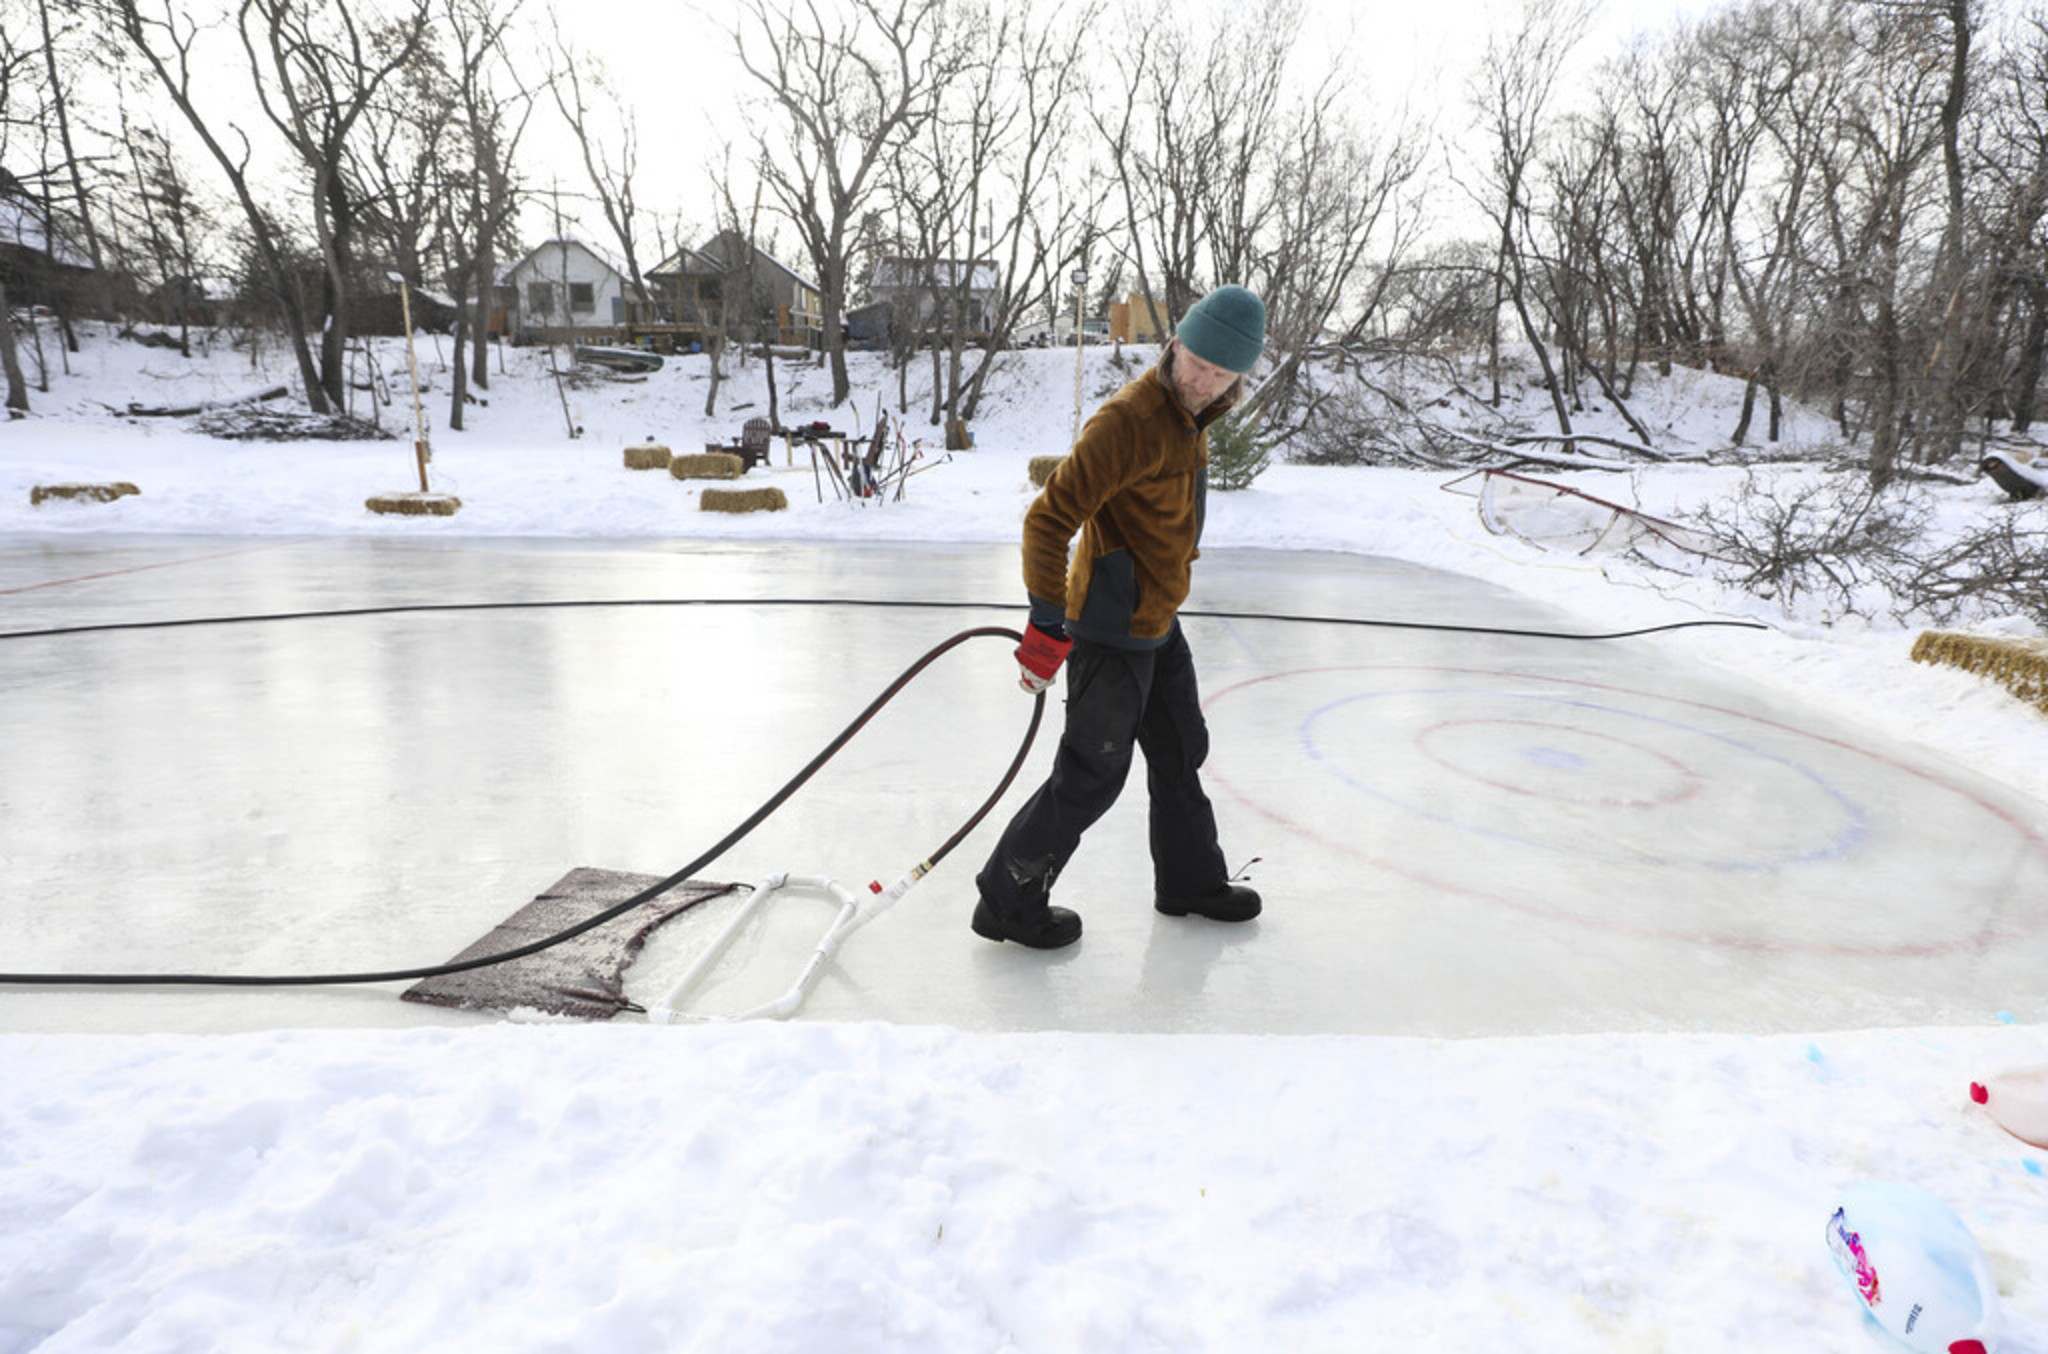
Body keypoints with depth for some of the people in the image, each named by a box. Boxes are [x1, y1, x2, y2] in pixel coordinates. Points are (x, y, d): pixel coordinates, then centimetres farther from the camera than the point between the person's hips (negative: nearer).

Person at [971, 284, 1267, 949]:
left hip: (1157, 621, 10)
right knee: (1092, 775, -1)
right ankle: (1008, 901, 15)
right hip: (1112, 631, -10)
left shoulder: (1189, 418, 7)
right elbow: (1048, 519, -26)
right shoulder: (1129, 420, -24)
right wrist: (1047, 626, -25)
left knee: (1181, 750, 21)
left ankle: (1190, 879, 41)